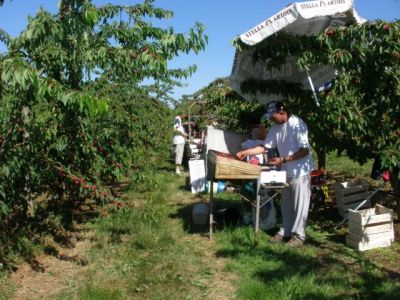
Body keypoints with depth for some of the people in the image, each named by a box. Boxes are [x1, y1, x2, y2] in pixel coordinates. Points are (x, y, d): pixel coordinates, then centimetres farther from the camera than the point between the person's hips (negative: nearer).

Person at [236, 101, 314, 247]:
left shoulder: (297, 124, -21)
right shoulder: (275, 128, 1)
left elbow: (305, 151, -22)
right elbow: (265, 147, 6)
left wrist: (283, 160, -24)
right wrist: (246, 152, -5)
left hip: (300, 171, -8)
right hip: (286, 172, 8)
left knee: (299, 204, 1)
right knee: (286, 204, 15)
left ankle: (299, 235, 11)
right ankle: (285, 231, 27)